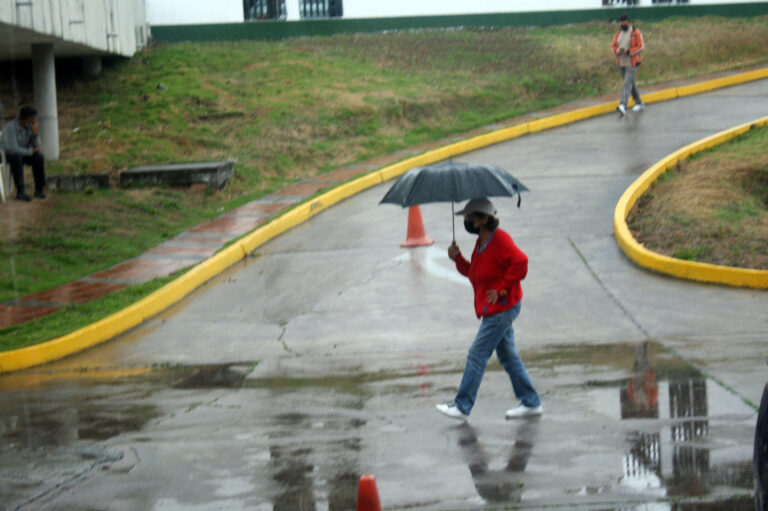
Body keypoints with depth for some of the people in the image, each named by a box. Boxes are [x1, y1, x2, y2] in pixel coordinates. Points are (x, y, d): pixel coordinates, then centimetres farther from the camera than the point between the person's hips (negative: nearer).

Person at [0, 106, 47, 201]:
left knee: (39, 157, -22)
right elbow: (13, 149, -31)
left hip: (23, 154, 5)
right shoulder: (11, 127, -26)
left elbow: (37, 147, -8)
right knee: (17, 157, -38)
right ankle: (20, 191, -35)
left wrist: (35, 135, -24)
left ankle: (39, 189, -16)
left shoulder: (31, 126, -8)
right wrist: (30, 151, -21)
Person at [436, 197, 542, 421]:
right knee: (508, 356, 13)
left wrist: (502, 289, -23)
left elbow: (520, 262, -28)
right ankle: (531, 403, 19)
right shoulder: (481, 242, 13)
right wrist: (457, 258, 2)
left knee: (477, 355, -7)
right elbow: (472, 272, 20)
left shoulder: (500, 239, -17)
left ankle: (462, 406, -3)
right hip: (493, 309, 10)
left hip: (501, 308, -10)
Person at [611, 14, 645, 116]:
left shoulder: (636, 33, -8)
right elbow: (613, 45, 13)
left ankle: (623, 105, -27)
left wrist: (628, 51, -22)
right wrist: (617, 51, -10)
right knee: (630, 83, 16)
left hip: (632, 63, -7)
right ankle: (639, 103, 30)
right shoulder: (618, 33, 10)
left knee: (627, 83, -17)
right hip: (622, 63, 7)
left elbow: (641, 46, -12)